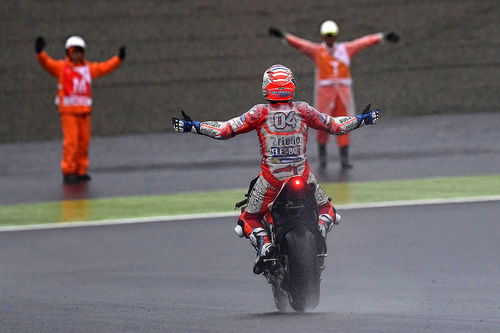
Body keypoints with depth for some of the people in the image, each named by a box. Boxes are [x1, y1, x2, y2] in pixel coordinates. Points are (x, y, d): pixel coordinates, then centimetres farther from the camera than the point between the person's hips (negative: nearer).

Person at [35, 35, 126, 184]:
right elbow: (47, 62, -12)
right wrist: (40, 52, -30)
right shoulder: (61, 67, 1)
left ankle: (80, 171, 14)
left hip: (84, 110, 5)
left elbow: (104, 67, 24)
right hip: (68, 110, -5)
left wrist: (118, 58, 23)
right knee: (71, 141, -10)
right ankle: (68, 172, -5)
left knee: (84, 141, 5)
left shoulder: (88, 68, 14)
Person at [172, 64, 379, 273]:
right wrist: (362, 120, 24)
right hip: (302, 175, 1)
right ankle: (319, 231, -8)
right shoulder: (303, 110, -1)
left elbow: (225, 130, -8)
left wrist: (193, 126, -1)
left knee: (249, 219, 17)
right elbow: (335, 126, 9)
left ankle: (263, 243, -14)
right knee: (326, 209, 25)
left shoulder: (260, 113, -6)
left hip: (271, 178, -1)